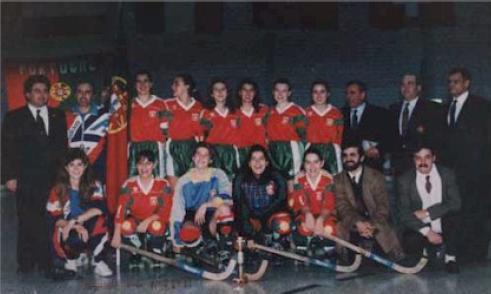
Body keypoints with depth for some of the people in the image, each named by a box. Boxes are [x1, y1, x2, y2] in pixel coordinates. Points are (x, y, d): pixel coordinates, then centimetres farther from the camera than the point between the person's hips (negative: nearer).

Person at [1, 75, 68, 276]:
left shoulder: (58, 116, 15)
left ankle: (47, 262, 8)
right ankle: (26, 263, 9)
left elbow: (63, 146, 12)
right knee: (27, 221, -1)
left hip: (53, 178, 2)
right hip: (26, 180, -2)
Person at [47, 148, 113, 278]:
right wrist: (76, 226, -24)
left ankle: (99, 263, -21)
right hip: (67, 230, -1)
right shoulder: (58, 189, 1)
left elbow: (100, 208, -16)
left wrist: (74, 221, -27)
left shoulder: (94, 185, 1)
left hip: (89, 228, 1)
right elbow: (54, 218, -6)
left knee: (100, 221, -31)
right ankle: (71, 260, -2)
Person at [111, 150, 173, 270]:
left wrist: (148, 220, -29)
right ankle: (135, 260, -5)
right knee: (126, 225, -32)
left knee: (157, 226, -36)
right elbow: (120, 209, -15)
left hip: (154, 221, -1)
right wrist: (117, 234, -23)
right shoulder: (129, 184, -8)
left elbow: (166, 211, -14)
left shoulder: (163, 184, -10)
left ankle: (156, 260, -8)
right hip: (135, 221, 2)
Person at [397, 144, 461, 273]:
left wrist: (427, 213, -22)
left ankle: (450, 258, -12)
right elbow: (404, 213, -11)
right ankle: (425, 252, 8)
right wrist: (427, 231, -22)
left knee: (452, 212, -30)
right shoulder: (405, 180, -6)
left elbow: (455, 203, -15)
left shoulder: (447, 174, -4)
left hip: (444, 229, 0)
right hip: (420, 231, 0)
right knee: (409, 245, -31)